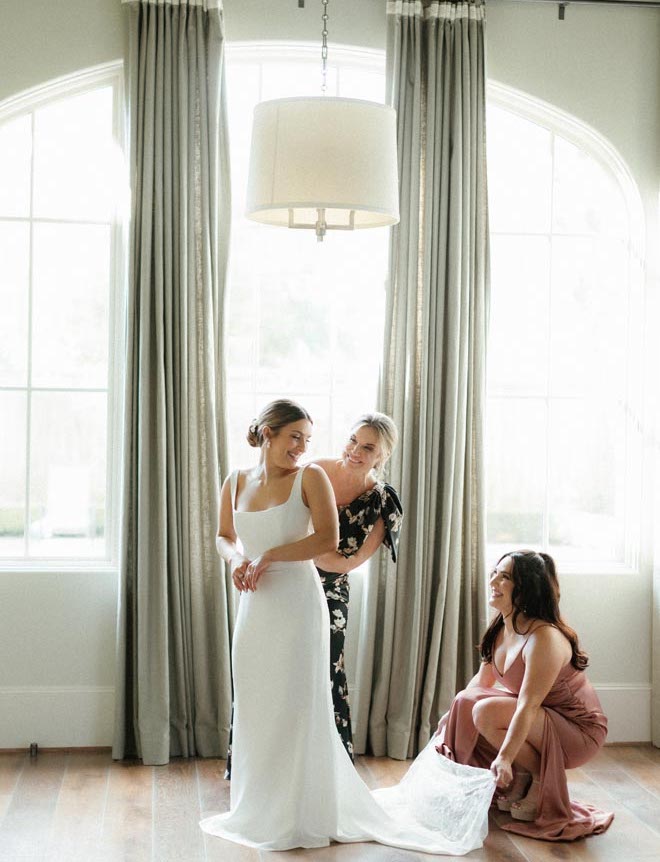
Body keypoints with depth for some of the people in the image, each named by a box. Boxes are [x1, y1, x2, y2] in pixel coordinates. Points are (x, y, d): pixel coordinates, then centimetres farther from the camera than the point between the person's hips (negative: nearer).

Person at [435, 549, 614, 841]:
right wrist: (447, 732, -2)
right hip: (541, 722, 9)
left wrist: (504, 758, -40)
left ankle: (542, 784, -7)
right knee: (464, 701, -5)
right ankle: (520, 783, 7)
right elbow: (481, 683, 5)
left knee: (487, 713, -28)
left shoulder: (544, 637, -27)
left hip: (578, 731, -9)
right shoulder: (501, 629, 0)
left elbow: (528, 706, -33)